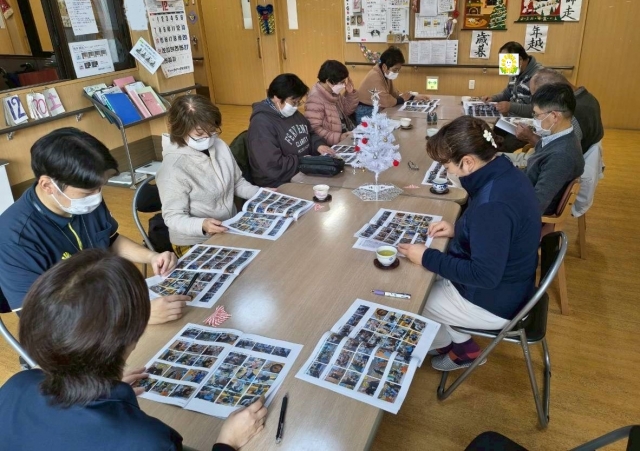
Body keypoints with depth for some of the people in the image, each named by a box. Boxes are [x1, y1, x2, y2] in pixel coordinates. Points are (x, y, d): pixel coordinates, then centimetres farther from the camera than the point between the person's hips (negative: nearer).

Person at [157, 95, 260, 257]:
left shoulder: (220, 146, 0)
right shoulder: (173, 169, -22)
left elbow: (237, 182, 13)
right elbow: (173, 217, -18)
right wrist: (202, 225, -36)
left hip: (231, 230, 7)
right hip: (195, 243, -7)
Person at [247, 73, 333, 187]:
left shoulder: (292, 112, 8)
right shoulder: (261, 124, -20)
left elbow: (310, 133, 24)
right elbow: (274, 167, -27)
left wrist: (318, 144, 3)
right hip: (280, 185, -9)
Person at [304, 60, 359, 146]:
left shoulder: (334, 92, 8)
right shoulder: (315, 99, -18)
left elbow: (347, 111, 21)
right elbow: (314, 129, -24)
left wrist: (350, 93, 5)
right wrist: (339, 137, -27)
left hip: (346, 139, 9)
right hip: (332, 147, -9)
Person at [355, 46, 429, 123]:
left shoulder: (386, 74, 6)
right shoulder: (375, 77, -22)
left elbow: (394, 92, 16)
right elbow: (387, 101, -29)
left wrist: (414, 97, 4)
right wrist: (402, 99, -10)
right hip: (365, 114, -9)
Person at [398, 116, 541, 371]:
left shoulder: (493, 203, -35)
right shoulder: (504, 173, -5)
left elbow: (484, 275, -31)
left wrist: (427, 258, -23)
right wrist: (457, 229, 0)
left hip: (493, 302, -9)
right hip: (507, 284, 9)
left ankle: (460, 348, 31)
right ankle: (459, 344, 28)